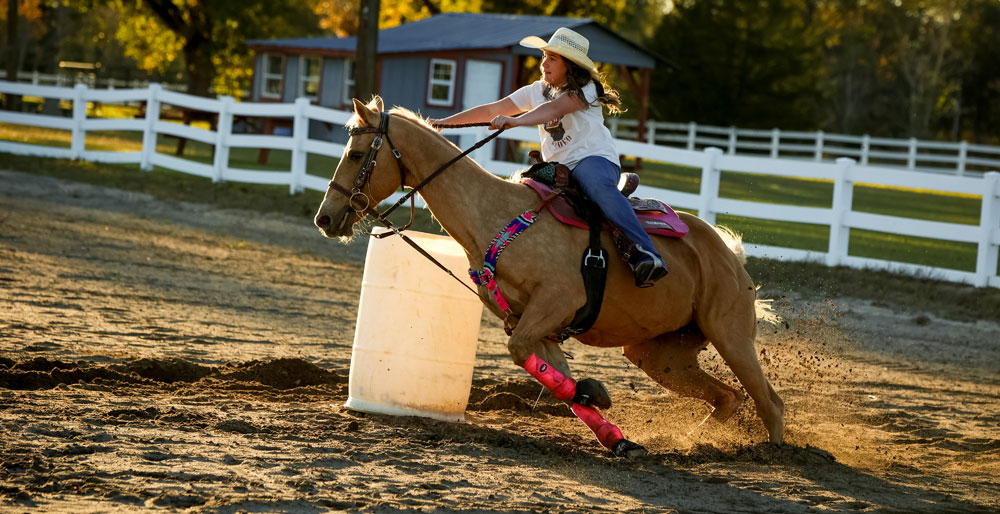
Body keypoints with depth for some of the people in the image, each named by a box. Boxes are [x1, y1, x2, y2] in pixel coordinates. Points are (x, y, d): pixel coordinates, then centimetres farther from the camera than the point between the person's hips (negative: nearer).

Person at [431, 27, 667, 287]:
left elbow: (554, 109, -24)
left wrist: (515, 121, -39)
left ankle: (645, 254, -52)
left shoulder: (585, 89, -4)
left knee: (600, 188, -40)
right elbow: (491, 110, 16)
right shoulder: (537, 91, 16)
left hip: (595, 159, -8)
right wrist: (444, 122, 12)